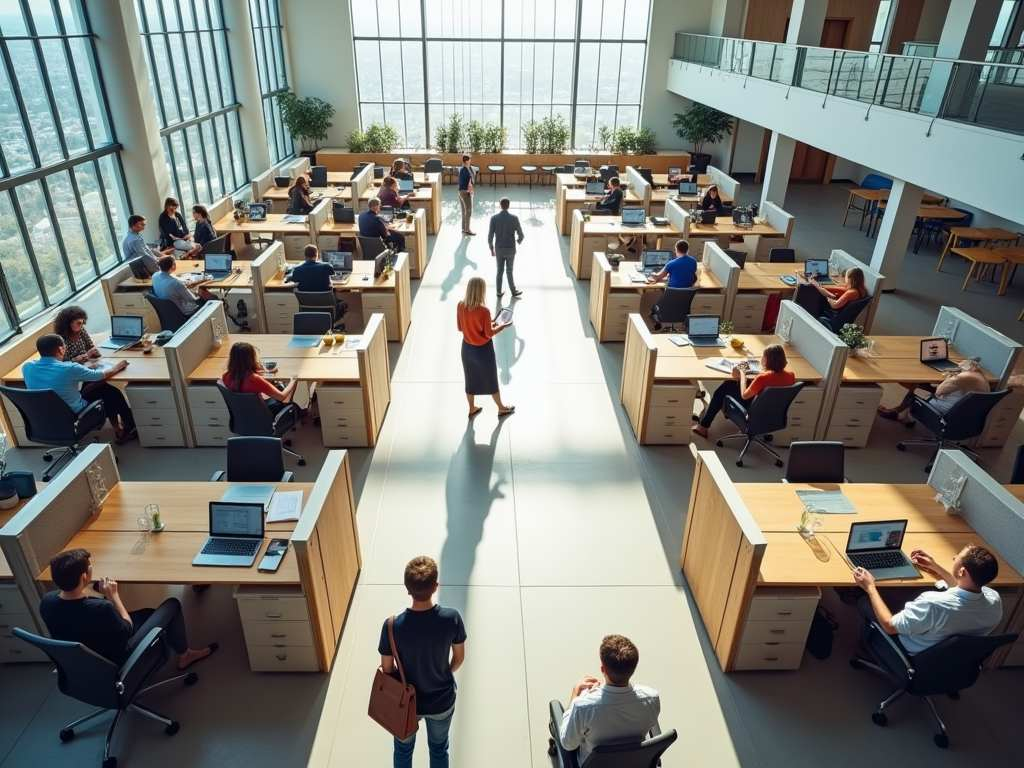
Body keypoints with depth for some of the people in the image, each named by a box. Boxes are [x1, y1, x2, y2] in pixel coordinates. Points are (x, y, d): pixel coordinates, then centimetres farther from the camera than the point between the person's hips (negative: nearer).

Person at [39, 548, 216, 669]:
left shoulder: (47, 601, -20)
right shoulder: (100, 609, -40)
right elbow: (127, 629, -19)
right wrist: (113, 595, -14)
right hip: (115, 664, -7)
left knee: (148, 613, 26)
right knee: (172, 605, 9)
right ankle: (184, 656, 30)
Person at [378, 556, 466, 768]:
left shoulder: (392, 626, -30)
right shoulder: (451, 618, -27)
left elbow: (387, 670, -14)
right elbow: (459, 658, -10)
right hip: (442, 702, 1)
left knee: (403, 749, 29)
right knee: (439, 749, 29)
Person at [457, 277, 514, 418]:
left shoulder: (460, 306, -12)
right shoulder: (484, 310, -28)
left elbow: (460, 327, 0)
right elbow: (489, 334, -19)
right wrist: (503, 326, -1)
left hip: (467, 348, 5)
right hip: (483, 350, -4)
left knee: (470, 379, 23)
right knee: (491, 380, 17)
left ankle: (472, 408, 41)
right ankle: (501, 408, 38)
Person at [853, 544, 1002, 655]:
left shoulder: (934, 604, -44)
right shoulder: (994, 600, -25)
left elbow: (890, 626, -26)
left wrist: (870, 587, -16)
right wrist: (936, 567, 10)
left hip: (914, 656, -5)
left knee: (865, 602, 12)